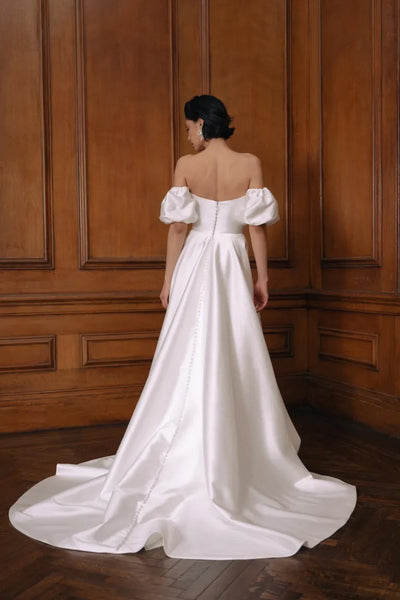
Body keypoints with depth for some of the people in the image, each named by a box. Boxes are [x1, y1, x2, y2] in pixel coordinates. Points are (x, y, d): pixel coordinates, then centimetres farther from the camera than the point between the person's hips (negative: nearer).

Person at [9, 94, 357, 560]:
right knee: (235, 361, 8)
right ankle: (240, 450, 16)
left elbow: (177, 226, -5)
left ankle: (190, 456, 15)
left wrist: (168, 279, 2)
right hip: (233, 266, 0)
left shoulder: (186, 165, -3)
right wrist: (262, 278, 3)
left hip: (194, 267, 0)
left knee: (192, 360, 6)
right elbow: (257, 226, -4)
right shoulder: (250, 164, -1)